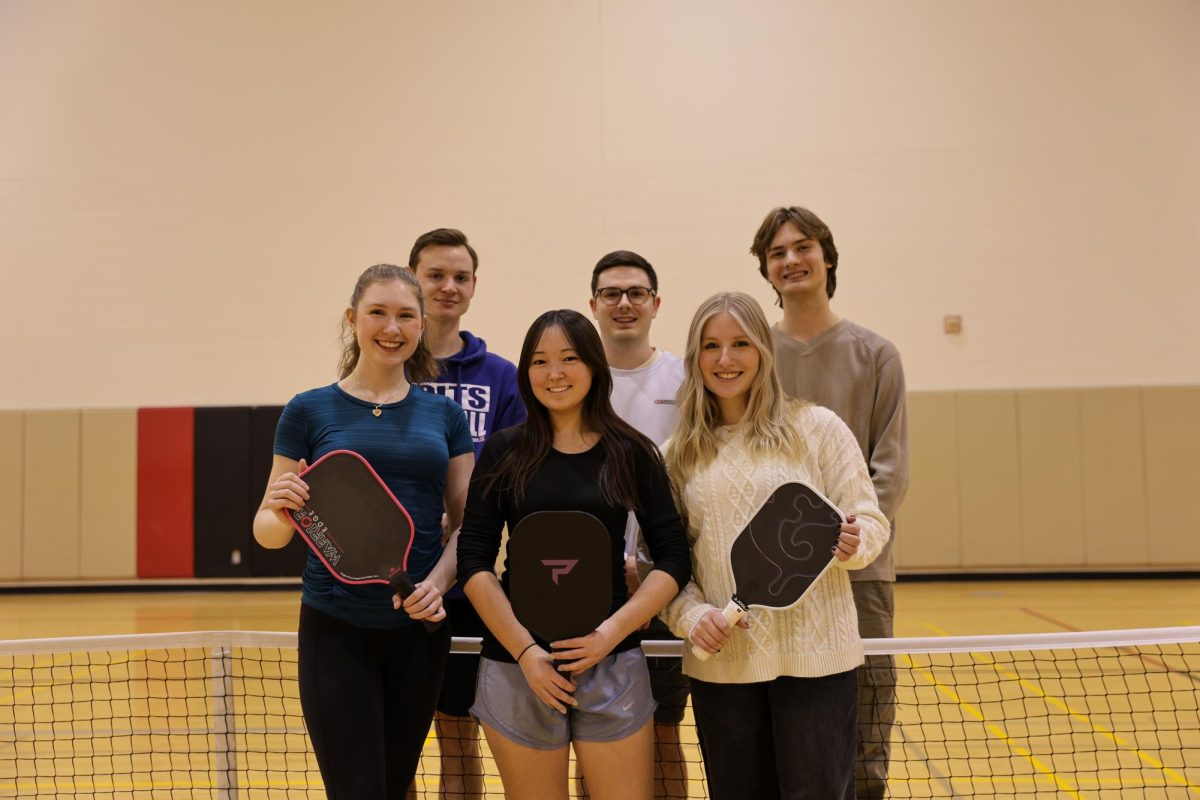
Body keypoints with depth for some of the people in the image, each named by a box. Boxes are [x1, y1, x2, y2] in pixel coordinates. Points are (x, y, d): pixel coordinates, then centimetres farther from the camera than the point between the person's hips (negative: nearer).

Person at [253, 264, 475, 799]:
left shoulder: (443, 414, 6)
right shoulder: (309, 410, 0)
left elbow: (468, 522, 6)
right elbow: (268, 532, 2)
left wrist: (438, 581, -13)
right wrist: (280, 512, -21)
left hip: (420, 629, 3)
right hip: (336, 629, -2)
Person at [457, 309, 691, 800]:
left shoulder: (632, 453, 2)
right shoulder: (504, 452, 2)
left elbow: (673, 560, 1)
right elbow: (474, 562, -1)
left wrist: (611, 633, -11)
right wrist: (525, 650, -10)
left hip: (612, 664, 0)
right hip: (517, 663, 0)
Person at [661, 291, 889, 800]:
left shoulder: (816, 427, 0)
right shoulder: (678, 455, 8)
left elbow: (870, 520, 2)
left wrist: (851, 544, -19)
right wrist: (691, 615, -7)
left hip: (815, 656, -2)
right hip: (720, 663, 3)